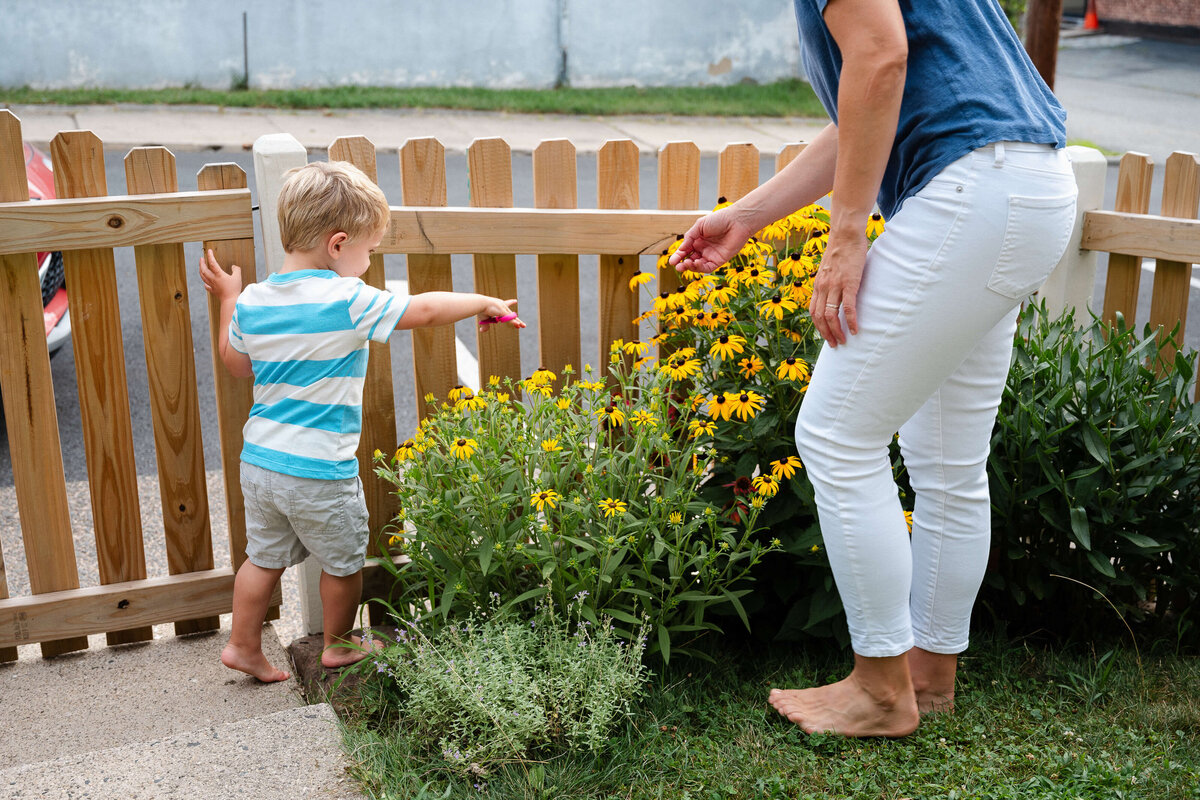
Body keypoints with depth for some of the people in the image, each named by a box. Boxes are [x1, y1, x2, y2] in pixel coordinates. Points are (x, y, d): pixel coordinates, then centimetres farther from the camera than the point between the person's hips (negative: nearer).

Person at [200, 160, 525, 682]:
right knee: (343, 561, 17)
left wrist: (228, 299, 24)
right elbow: (424, 311, -13)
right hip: (320, 471, -6)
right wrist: (484, 302, 3)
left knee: (264, 557, 22)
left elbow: (236, 364, 14)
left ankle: (243, 644, 31)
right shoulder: (348, 302, -20)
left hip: (258, 460, 6)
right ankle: (338, 645, 35)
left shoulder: (253, 301, -1)